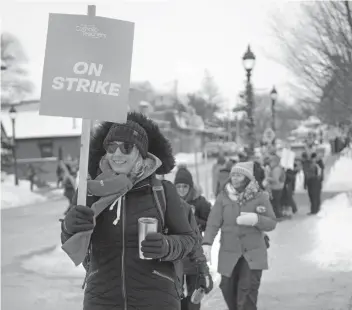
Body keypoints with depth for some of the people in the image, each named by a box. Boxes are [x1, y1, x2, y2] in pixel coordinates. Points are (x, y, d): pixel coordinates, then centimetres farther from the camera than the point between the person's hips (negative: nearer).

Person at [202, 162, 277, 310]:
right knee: (228, 287, 11)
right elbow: (213, 223, -7)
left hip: (253, 253, -2)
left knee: (248, 290, -11)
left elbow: (272, 223, -4)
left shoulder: (260, 197, -4)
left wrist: (255, 219, -23)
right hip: (229, 252, 2)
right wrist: (207, 243, -21)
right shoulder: (223, 197, -1)